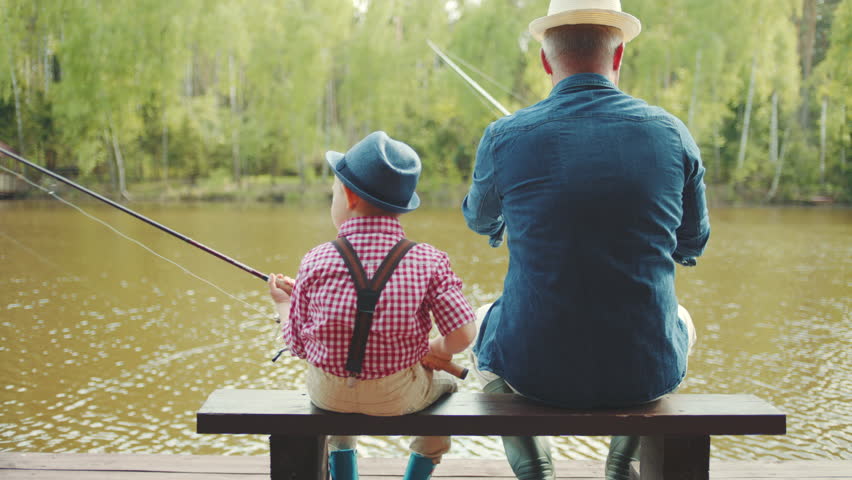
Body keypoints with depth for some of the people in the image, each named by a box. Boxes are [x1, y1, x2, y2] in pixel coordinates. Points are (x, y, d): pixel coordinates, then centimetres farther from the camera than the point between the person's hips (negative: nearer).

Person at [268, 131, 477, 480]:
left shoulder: (316, 262, -14)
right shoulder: (428, 261, -16)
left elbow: (299, 344, -6)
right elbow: (462, 336, -17)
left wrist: (282, 303, 14)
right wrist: (436, 351, 5)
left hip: (328, 396, 2)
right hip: (399, 398, -1)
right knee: (444, 382, 32)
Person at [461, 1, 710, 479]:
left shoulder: (504, 137, -8)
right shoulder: (671, 132, -4)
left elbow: (480, 221, 15)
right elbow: (693, 243, 11)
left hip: (537, 368, -1)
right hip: (646, 371, 2)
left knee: (482, 320, 34)